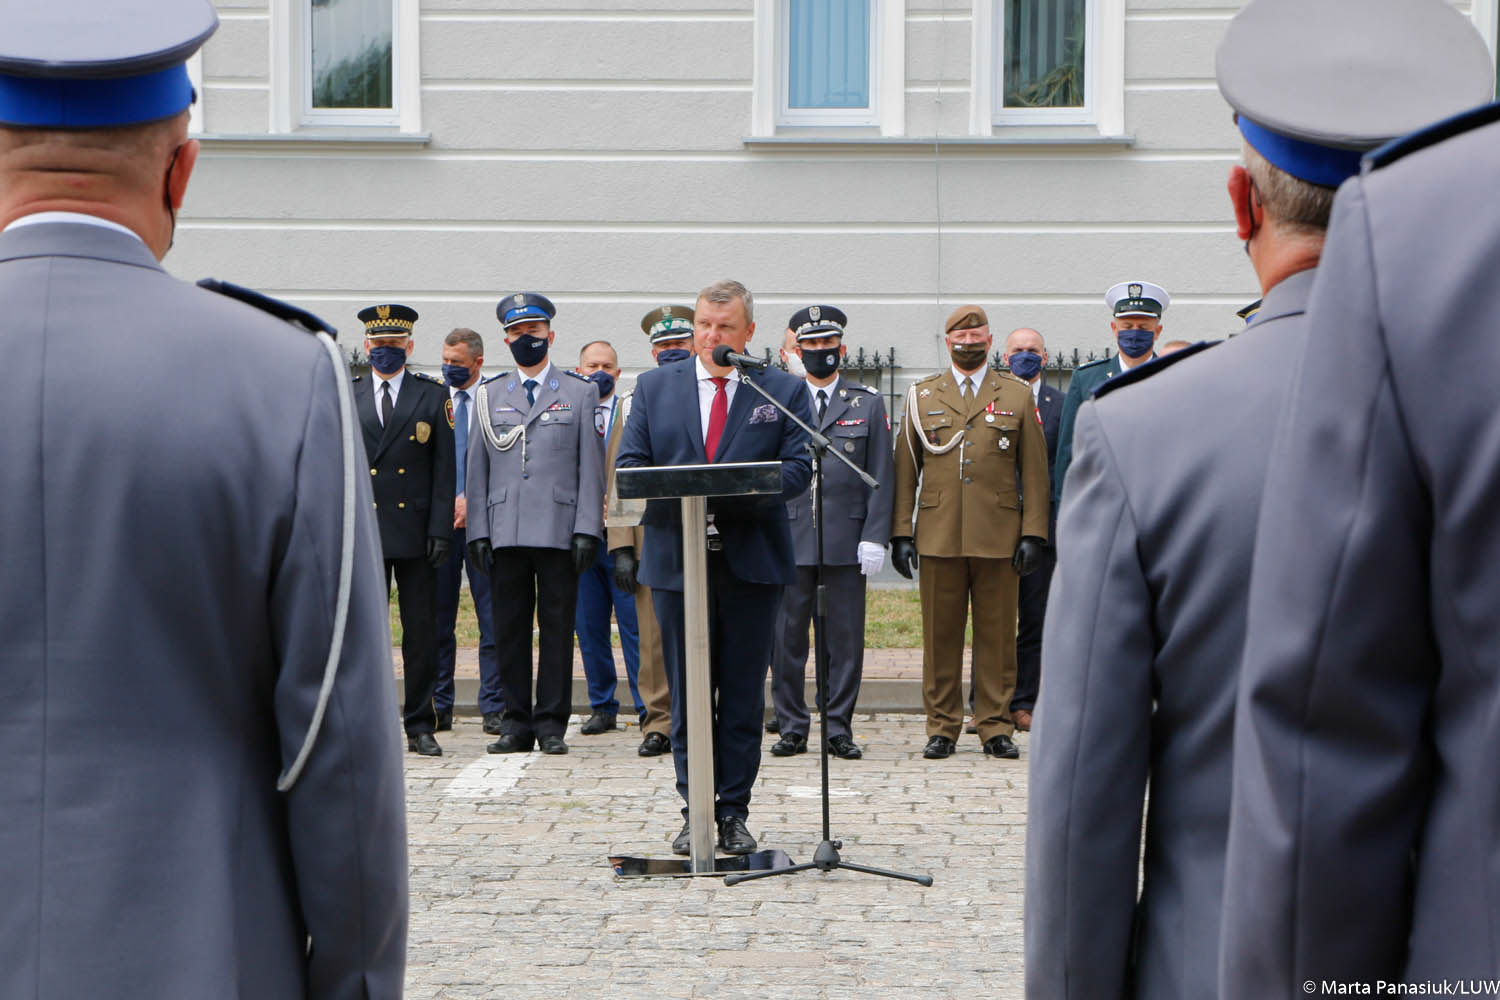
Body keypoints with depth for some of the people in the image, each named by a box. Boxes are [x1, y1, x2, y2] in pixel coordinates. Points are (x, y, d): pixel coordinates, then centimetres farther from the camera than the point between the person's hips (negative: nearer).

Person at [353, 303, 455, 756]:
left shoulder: (432, 396, 6)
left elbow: (444, 468, 3)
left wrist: (441, 529, -5)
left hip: (415, 531, -1)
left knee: (422, 631, 2)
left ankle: (421, 725, 9)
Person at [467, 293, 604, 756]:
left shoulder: (580, 392, 8)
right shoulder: (489, 394, 14)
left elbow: (591, 467, 4)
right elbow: (477, 469, 12)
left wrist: (587, 528, -5)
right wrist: (478, 530, 4)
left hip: (559, 531, -2)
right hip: (506, 531, 2)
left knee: (557, 627, 0)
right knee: (509, 628, 3)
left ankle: (551, 723, 7)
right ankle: (516, 723, 10)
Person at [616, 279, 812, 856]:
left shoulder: (784, 392, 6)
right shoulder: (654, 387, 11)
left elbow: (798, 468, -2)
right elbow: (628, 463, 6)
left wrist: (739, 490, -20)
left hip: (752, 563, -1)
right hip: (676, 561, 1)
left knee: (743, 695, 4)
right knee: (688, 694, 4)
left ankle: (734, 812, 12)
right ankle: (696, 812, 11)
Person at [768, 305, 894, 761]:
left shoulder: (867, 403, 8)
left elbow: (880, 476, 5)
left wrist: (874, 537, -4)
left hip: (846, 540, 0)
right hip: (789, 538, 0)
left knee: (845, 639, 2)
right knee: (786, 638, 2)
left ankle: (839, 728, 11)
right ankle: (792, 727, 12)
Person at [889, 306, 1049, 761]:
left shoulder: (1018, 396, 9)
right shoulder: (922, 395, 11)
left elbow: (1034, 472, 7)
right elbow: (905, 471, 11)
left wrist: (1033, 533, -1)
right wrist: (900, 531, 3)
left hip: (998, 537, -1)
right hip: (939, 537, 1)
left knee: (997, 634, 2)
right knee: (940, 634, 2)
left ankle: (996, 727, 11)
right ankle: (942, 727, 10)